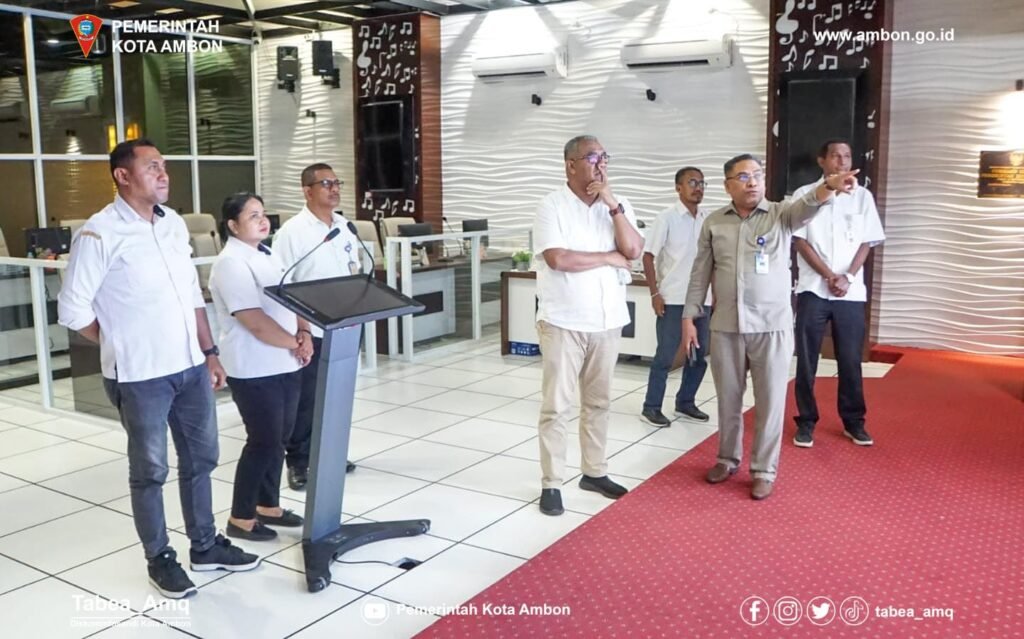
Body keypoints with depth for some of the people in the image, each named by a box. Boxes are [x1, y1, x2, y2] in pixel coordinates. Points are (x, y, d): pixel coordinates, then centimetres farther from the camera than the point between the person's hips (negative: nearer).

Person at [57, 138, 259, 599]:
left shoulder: (175, 224, 7)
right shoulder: (100, 234, -13)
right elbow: (73, 309, -10)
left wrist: (209, 353, 12)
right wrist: (122, 347, 0)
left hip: (190, 368, 7)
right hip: (140, 376, -6)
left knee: (200, 459, 16)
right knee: (150, 470, 8)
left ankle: (205, 545, 33)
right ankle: (160, 559, 24)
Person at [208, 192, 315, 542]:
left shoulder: (268, 256, 13)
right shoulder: (231, 264, -16)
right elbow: (256, 322, -23)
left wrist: (304, 334, -3)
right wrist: (295, 344, -13)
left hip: (285, 365, 9)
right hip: (255, 371, -9)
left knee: (278, 439, 16)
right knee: (263, 442, -1)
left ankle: (268, 506, 30)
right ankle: (240, 518, 13)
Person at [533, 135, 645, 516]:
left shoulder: (619, 206, 7)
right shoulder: (552, 205, -8)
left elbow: (634, 250, -6)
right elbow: (557, 258, -20)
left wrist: (613, 205, -13)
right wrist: (608, 258, -10)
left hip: (607, 321, 5)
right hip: (564, 322, -5)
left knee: (598, 401, 15)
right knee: (557, 405, 1)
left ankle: (594, 472, 29)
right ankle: (551, 484, 10)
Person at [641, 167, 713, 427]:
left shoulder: (708, 219, 7)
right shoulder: (667, 217, -7)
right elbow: (648, 256, -7)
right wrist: (655, 293, -11)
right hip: (673, 299, -5)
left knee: (699, 355, 10)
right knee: (665, 356, -1)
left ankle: (685, 403, 25)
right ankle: (651, 407, 10)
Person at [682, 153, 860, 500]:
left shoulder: (781, 214, -2)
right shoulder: (713, 222, 5)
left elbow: (806, 206, -24)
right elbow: (701, 273, 8)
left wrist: (829, 186, -46)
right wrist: (689, 316, 4)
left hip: (772, 326, -2)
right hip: (726, 326, 2)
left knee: (770, 400, 4)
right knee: (728, 398, 14)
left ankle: (764, 470, 18)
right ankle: (728, 458, 32)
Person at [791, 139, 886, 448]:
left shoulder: (862, 196, 8)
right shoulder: (804, 194, 2)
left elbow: (867, 243, 5)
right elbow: (800, 241, -3)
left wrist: (847, 277, -9)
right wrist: (829, 276, -11)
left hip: (851, 292, 2)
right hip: (813, 290, -1)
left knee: (850, 359, 7)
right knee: (806, 359, 2)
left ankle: (853, 421, 20)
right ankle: (806, 421, 12)